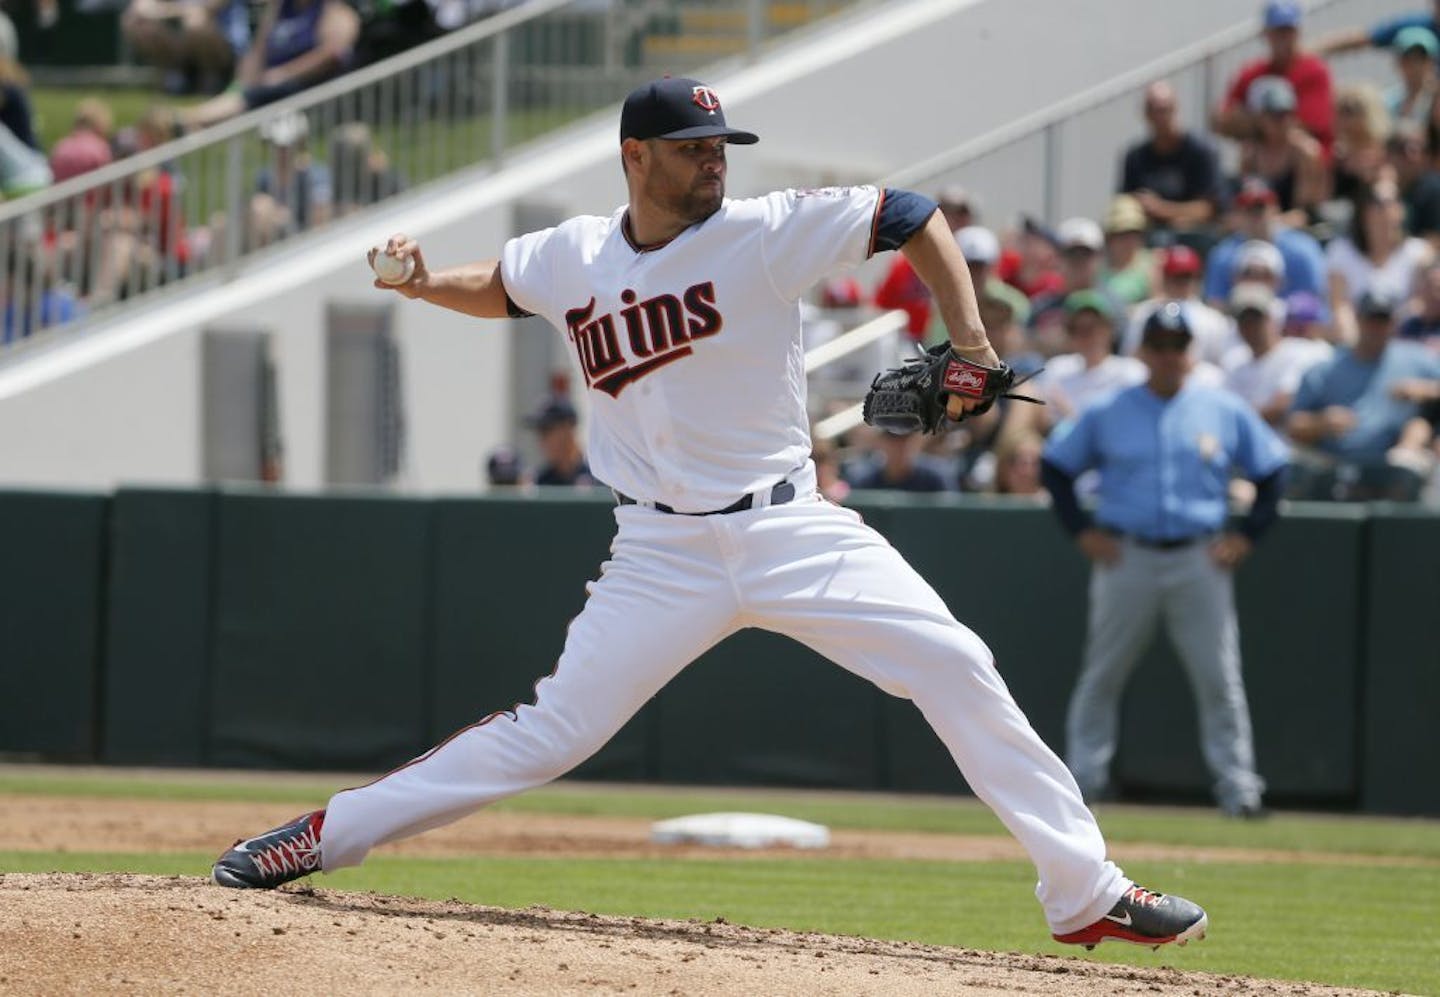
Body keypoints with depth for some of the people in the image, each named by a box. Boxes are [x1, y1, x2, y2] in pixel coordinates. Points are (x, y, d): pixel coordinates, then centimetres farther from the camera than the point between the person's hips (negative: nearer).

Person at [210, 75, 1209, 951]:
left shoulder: (766, 232, -7)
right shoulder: (572, 258, 2)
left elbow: (916, 217, -3)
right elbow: (497, 287, 25)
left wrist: (968, 343, -13)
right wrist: (422, 283, 5)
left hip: (791, 529, -1)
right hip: (666, 555, 1)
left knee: (957, 668, -13)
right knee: (551, 732, -6)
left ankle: (1084, 892, -7)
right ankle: (328, 834, 6)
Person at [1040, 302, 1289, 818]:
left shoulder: (1225, 411, 6)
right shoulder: (1108, 412, 5)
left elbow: (1271, 470, 13)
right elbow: (1056, 465, 12)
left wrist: (1246, 536, 4)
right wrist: (1081, 530, 3)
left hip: (1200, 561, 0)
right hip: (1126, 557, 0)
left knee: (1219, 677, -4)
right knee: (1102, 674, 3)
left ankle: (1238, 785, -2)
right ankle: (1085, 773, 12)